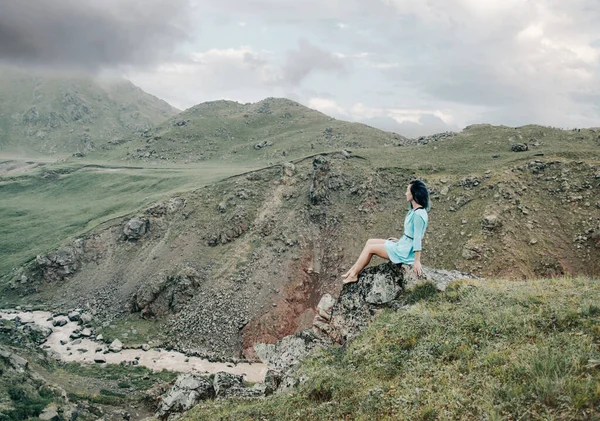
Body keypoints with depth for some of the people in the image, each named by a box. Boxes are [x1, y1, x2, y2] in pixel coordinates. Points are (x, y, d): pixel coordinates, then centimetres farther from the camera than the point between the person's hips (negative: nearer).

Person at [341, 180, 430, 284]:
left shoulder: (418, 214, -22)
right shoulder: (414, 211, 8)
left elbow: (418, 239, -23)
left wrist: (417, 261, -22)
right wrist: (399, 240, 17)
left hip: (405, 252, -10)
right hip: (403, 245, 10)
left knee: (370, 248, -5)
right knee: (370, 242, 9)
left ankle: (353, 275, 7)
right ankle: (353, 270, 9)